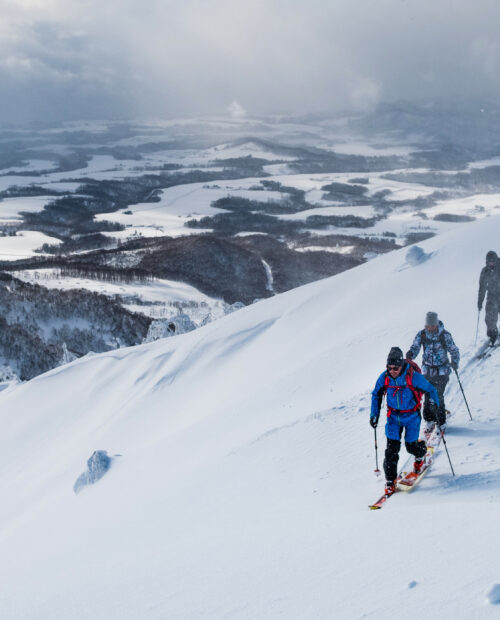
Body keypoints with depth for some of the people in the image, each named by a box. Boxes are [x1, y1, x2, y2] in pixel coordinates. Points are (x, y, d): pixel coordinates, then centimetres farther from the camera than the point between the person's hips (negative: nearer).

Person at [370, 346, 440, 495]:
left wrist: (434, 404, -14)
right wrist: (374, 414, 4)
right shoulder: (384, 377, -12)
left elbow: (431, 389, -5)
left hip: (411, 416, -2)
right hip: (393, 416, 2)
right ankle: (390, 480, 3)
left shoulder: (413, 377, -21)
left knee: (411, 446, 5)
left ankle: (420, 455, 44)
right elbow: (376, 395, 7)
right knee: (392, 447, -7)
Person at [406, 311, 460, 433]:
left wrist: (455, 362, -19)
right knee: (428, 396, 3)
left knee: (438, 396, -8)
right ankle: (429, 421, 20)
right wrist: (410, 355, -27)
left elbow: (454, 350, -3)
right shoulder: (421, 334, -5)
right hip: (427, 370, 3)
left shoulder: (445, 335, -11)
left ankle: (441, 423, 6)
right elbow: (415, 347, -4)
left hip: (442, 370, -3)